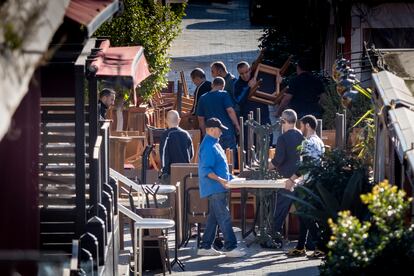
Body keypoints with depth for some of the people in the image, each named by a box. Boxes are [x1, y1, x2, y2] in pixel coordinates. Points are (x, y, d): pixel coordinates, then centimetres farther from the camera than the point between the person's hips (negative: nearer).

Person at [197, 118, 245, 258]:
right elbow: (206, 170, -22)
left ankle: (205, 247, 16)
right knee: (224, 218, -9)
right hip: (215, 189, -11)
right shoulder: (208, 147, -16)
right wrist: (219, 179, -31)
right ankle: (230, 247, -8)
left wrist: (231, 178, 25)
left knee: (213, 217, 12)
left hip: (219, 189, 11)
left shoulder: (214, 144, 16)